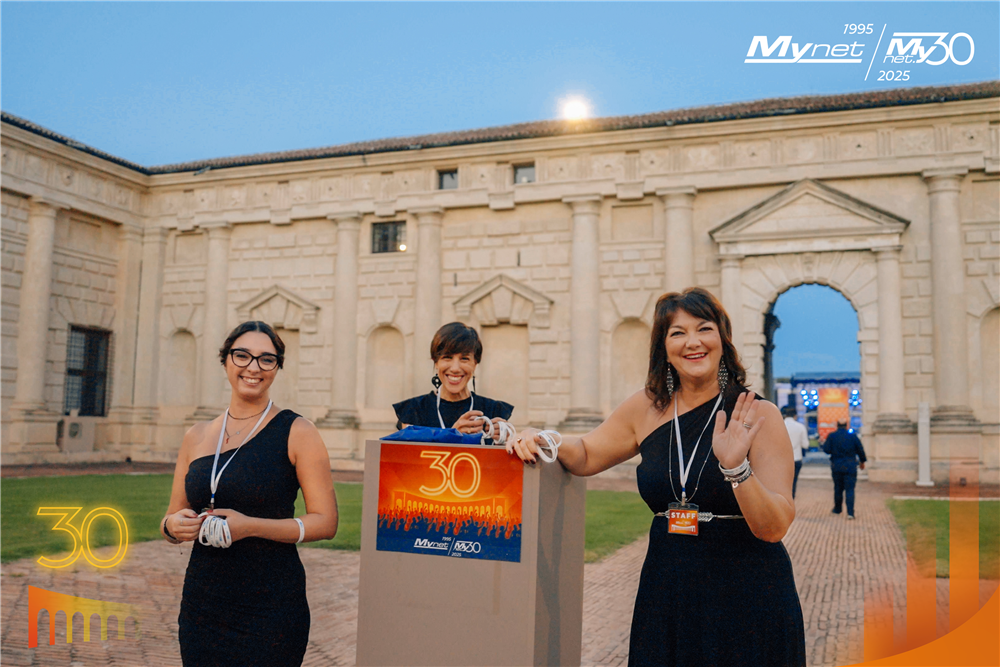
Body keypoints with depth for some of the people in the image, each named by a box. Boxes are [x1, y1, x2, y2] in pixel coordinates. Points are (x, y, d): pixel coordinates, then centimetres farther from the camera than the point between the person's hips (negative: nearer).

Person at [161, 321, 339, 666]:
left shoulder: (297, 432, -6)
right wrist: (174, 526, -8)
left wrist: (251, 526, -20)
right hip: (201, 608, 4)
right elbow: (171, 519, 15)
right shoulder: (197, 436, 8)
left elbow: (325, 522, -9)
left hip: (271, 611, -4)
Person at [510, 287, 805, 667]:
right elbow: (585, 455, 14)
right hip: (666, 594, 3)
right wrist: (539, 438, -5)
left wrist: (736, 467, -30)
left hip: (746, 601, -3)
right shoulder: (647, 408, 2)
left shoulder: (759, 416, -9)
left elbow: (774, 528, -13)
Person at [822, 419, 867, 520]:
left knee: (838, 488, 16)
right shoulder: (853, 437, -2)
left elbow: (826, 450, -9)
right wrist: (862, 462, 19)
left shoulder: (831, 436, -4)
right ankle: (850, 513, -11)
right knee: (850, 490, -2)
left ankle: (837, 509, 30)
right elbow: (860, 451, 3)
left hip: (836, 467, 1)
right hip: (850, 467, -1)